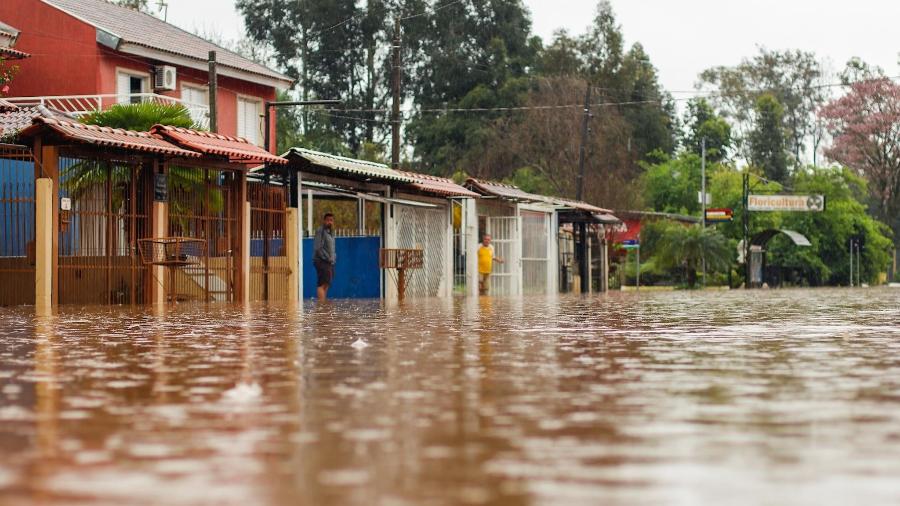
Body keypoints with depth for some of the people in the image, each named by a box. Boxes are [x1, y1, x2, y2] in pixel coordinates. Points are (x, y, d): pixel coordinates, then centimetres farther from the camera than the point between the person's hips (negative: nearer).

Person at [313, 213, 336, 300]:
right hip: (322, 261, -9)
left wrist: (333, 258, 11)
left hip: (330, 263, 9)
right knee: (322, 284, -15)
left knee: (326, 285, 8)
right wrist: (328, 258, -17)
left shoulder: (330, 232, 18)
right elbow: (317, 248, -17)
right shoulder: (320, 231, -10)